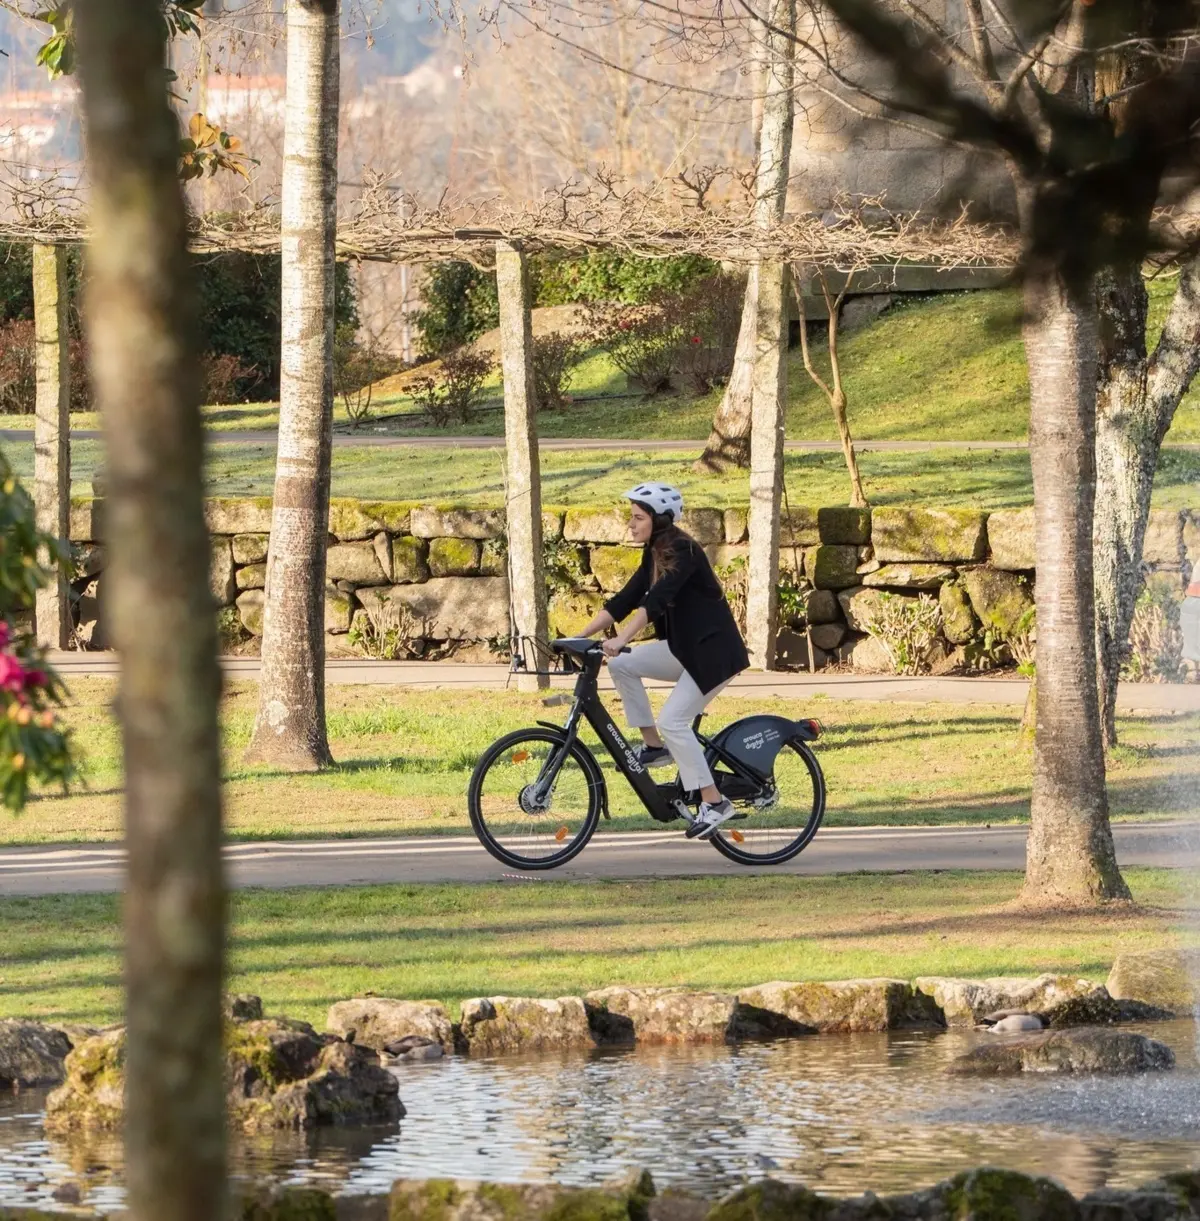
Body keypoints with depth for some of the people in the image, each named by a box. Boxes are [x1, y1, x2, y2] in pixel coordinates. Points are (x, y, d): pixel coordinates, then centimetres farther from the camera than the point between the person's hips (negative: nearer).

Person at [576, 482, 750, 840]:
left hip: (713, 650, -9)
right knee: (621, 665, -7)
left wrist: (621, 638, -44)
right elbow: (624, 601, 6)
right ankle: (654, 746, 2)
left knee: (672, 720, -17)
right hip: (683, 647, 9)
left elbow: (656, 600, -33)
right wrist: (580, 635, -3)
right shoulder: (654, 556, 7)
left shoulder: (684, 553, -19)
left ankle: (714, 803, -9)